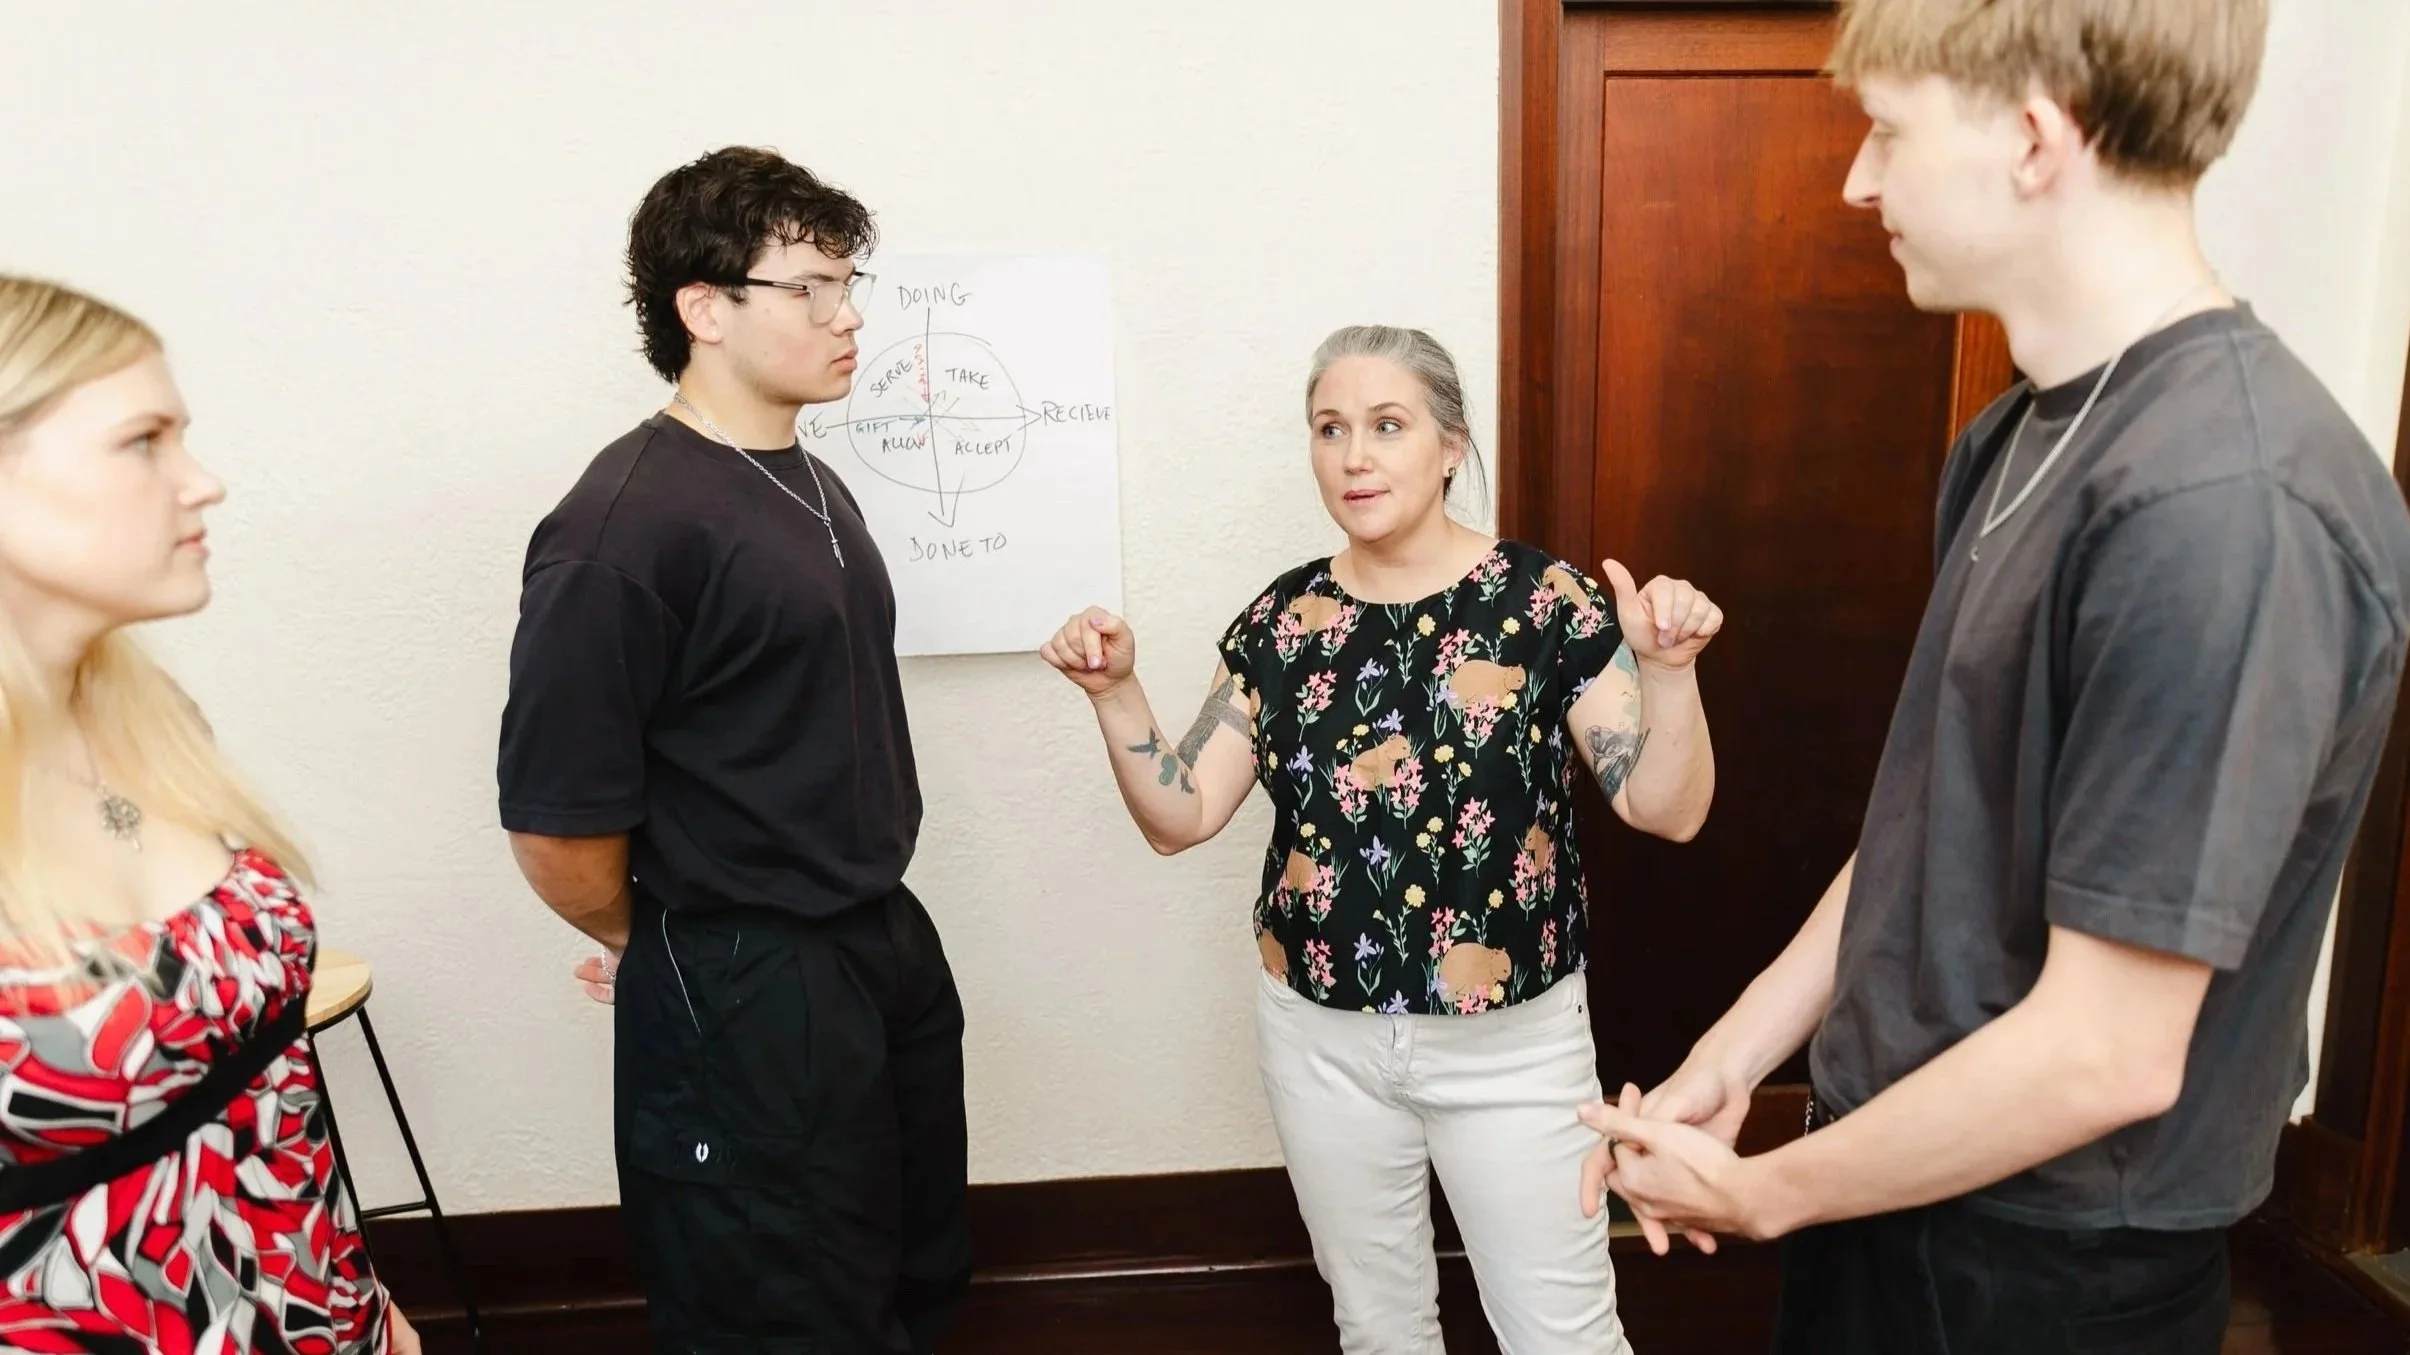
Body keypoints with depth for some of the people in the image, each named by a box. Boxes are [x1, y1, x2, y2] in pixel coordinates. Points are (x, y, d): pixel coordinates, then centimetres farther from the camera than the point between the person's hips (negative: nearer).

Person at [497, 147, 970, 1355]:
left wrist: (868, 923, 11)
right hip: (741, 995, -8)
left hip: (890, 947, 8)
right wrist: (658, 951, -2)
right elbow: (556, 820, -19)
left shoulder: (810, 483, 8)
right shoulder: (627, 525, -20)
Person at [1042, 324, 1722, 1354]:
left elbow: (1665, 809, -14)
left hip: (1509, 1039, -2)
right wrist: (1115, 690, -16)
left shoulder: (1545, 602, -11)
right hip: (1320, 1033, 3)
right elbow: (1180, 817, -2)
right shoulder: (1284, 618, -2)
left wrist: (1668, 669, -30)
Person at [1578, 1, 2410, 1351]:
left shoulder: (2226, 506, -27)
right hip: (1897, 1165, 7)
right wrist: (1729, 1061, 2)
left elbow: (2105, 1053, -25)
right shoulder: (2019, 435, 1)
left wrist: (1766, 1191, -13)